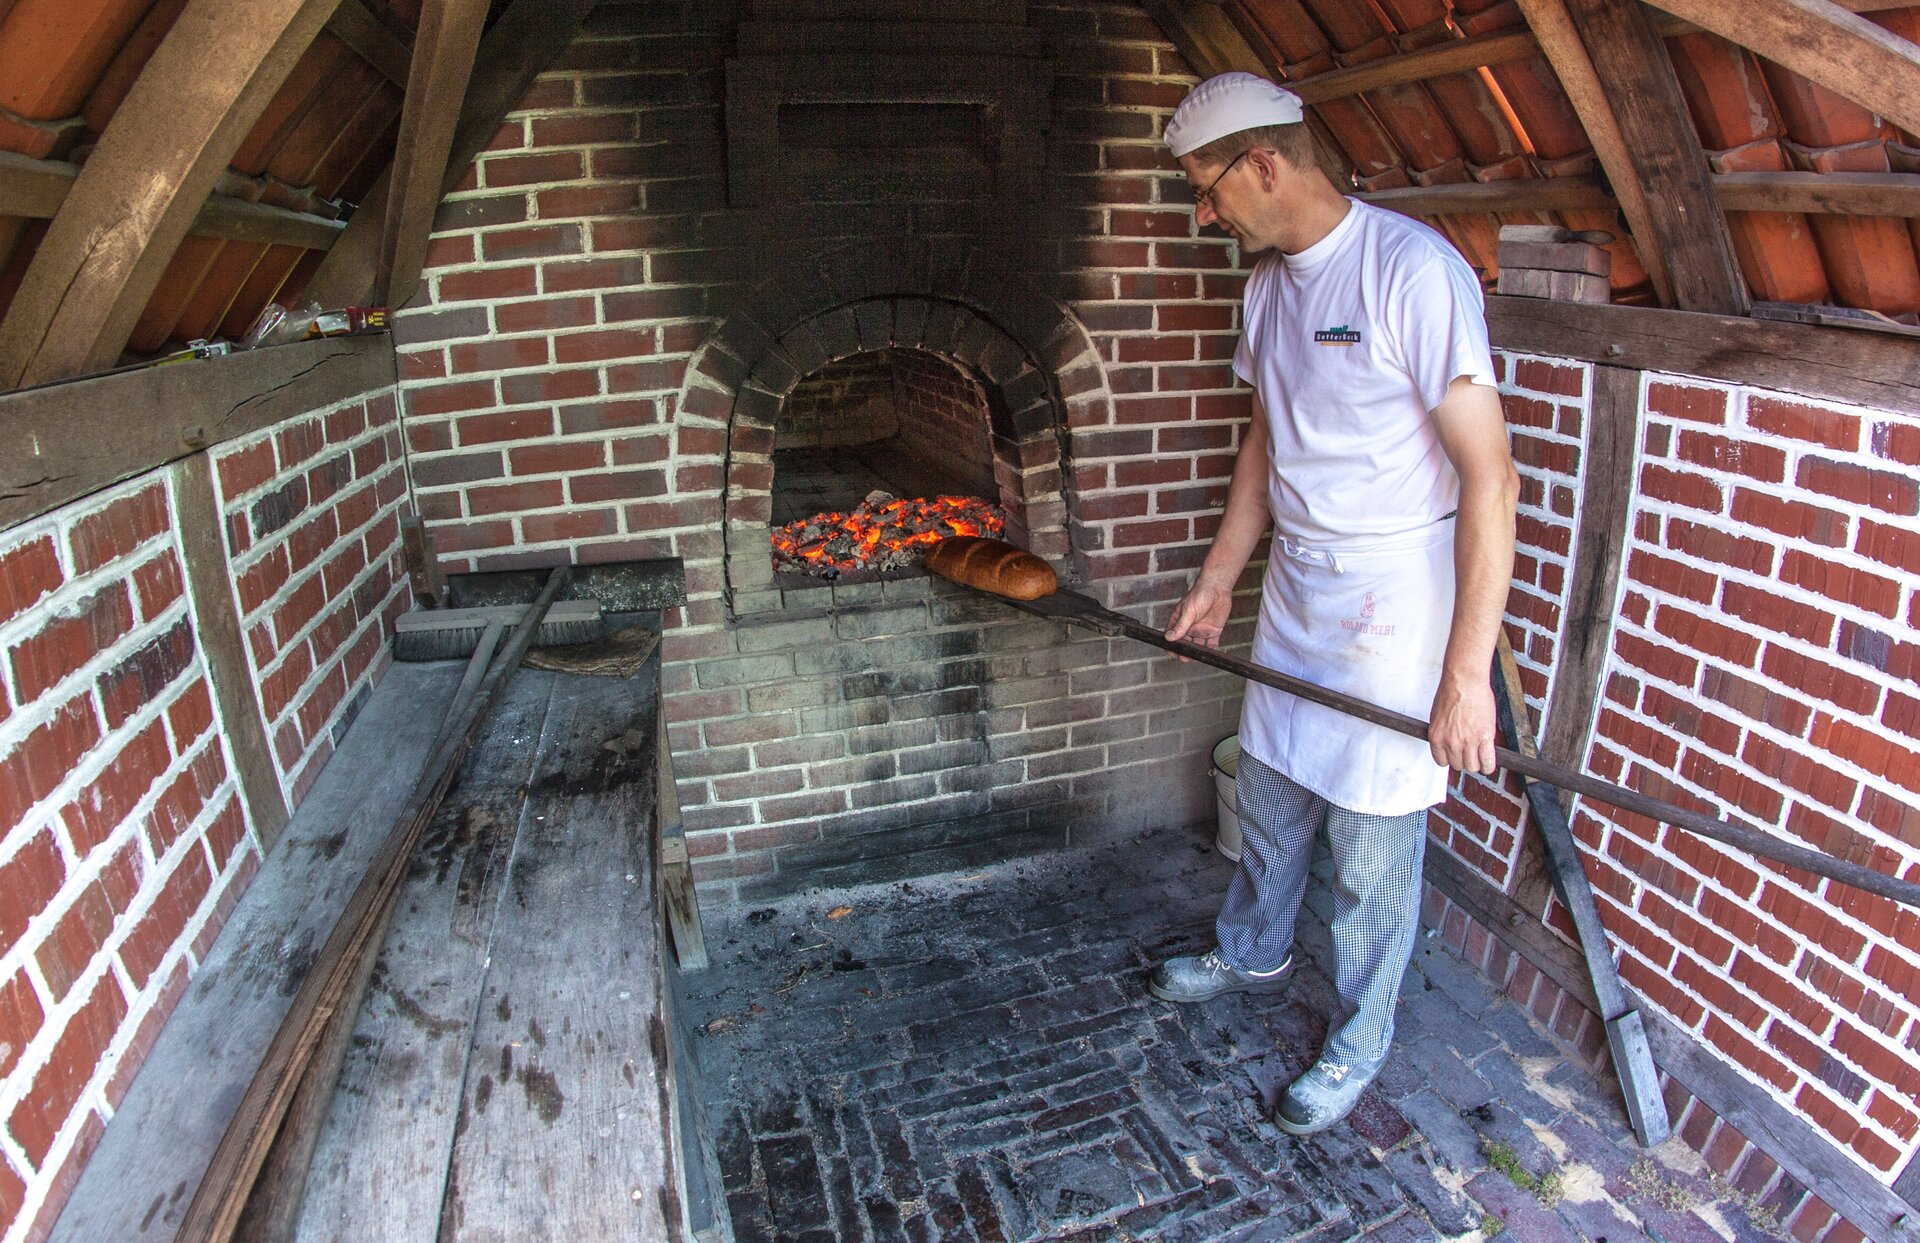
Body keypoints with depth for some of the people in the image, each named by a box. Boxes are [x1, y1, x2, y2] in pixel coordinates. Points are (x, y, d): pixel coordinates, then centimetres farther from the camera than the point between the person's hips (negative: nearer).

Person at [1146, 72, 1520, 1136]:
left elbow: (1490, 478, -23)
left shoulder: (1415, 271, -21)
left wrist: (1467, 669, -25)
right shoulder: (1269, 282, 5)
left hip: (1397, 596, -7)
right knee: (1271, 798, 23)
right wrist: (1219, 575, 18)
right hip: (1298, 582, 8)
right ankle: (1252, 952, 48)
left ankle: (1359, 1040, 32)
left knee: (1371, 850, 7)